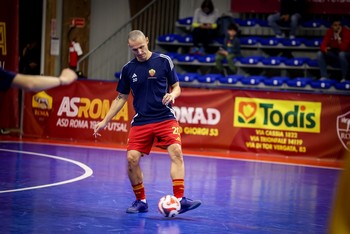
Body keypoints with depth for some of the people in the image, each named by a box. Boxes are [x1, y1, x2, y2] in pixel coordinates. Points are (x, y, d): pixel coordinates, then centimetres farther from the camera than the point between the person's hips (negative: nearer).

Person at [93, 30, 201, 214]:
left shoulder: (164, 61, -1)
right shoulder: (128, 69, 5)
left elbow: (176, 87, 6)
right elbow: (121, 98, 14)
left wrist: (172, 94, -18)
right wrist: (105, 121, 11)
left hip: (165, 118, -2)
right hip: (140, 121, 2)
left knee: (176, 152, -22)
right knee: (132, 159, -10)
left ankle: (180, 199, -21)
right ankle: (141, 201, 9)